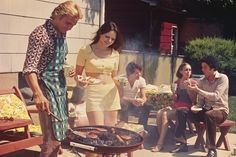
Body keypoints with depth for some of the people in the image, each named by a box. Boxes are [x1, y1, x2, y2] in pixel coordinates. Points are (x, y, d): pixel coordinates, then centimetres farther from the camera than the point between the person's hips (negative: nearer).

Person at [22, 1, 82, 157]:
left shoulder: (61, 34, 9)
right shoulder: (40, 34, -16)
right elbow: (29, 68, -23)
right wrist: (38, 94, -33)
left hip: (60, 87, 8)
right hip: (47, 87, -8)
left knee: (59, 133, 13)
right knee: (52, 137, -9)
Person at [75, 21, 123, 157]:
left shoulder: (115, 54, 8)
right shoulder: (85, 51, -3)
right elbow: (77, 74, 3)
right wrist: (80, 81, -19)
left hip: (111, 94, 4)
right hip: (93, 94, -4)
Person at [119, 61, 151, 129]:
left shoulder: (141, 80, -8)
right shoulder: (122, 80, -19)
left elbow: (144, 97, -10)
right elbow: (121, 98, -21)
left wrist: (142, 100, -35)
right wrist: (132, 100, -38)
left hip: (134, 104, 3)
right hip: (123, 104, -3)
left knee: (146, 107, -23)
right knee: (125, 106, -36)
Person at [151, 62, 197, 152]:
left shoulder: (193, 83, 0)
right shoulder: (177, 83, 12)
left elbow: (193, 100, -5)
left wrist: (188, 88, -14)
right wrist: (174, 92, -4)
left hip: (186, 108, -5)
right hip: (176, 106, 5)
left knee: (165, 114, -28)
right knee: (159, 113, -25)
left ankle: (160, 144, -26)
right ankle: (161, 139, -14)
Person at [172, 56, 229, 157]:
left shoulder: (223, 78, -11)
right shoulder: (202, 81, 6)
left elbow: (216, 96, -24)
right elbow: (201, 100, 8)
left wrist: (197, 90, -27)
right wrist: (196, 107, -14)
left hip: (220, 111, -5)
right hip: (206, 110, 6)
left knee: (208, 115, -41)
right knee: (181, 112, -14)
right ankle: (183, 143, -10)